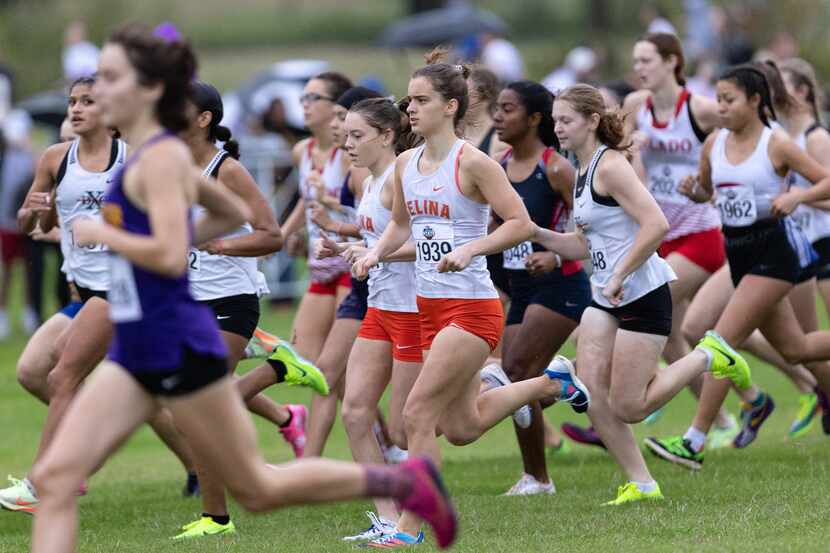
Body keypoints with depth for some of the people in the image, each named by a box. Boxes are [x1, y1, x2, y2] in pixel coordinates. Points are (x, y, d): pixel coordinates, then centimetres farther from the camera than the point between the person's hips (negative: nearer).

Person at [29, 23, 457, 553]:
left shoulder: (160, 158, -15)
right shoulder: (149, 156, 13)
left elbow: (171, 256, -26)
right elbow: (236, 213, 24)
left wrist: (101, 234, -14)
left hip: (180, 351, -9)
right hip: (135, 355, 9)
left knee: (258, 488, 4)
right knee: (56, 476, -4)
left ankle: (403, 481, 20)